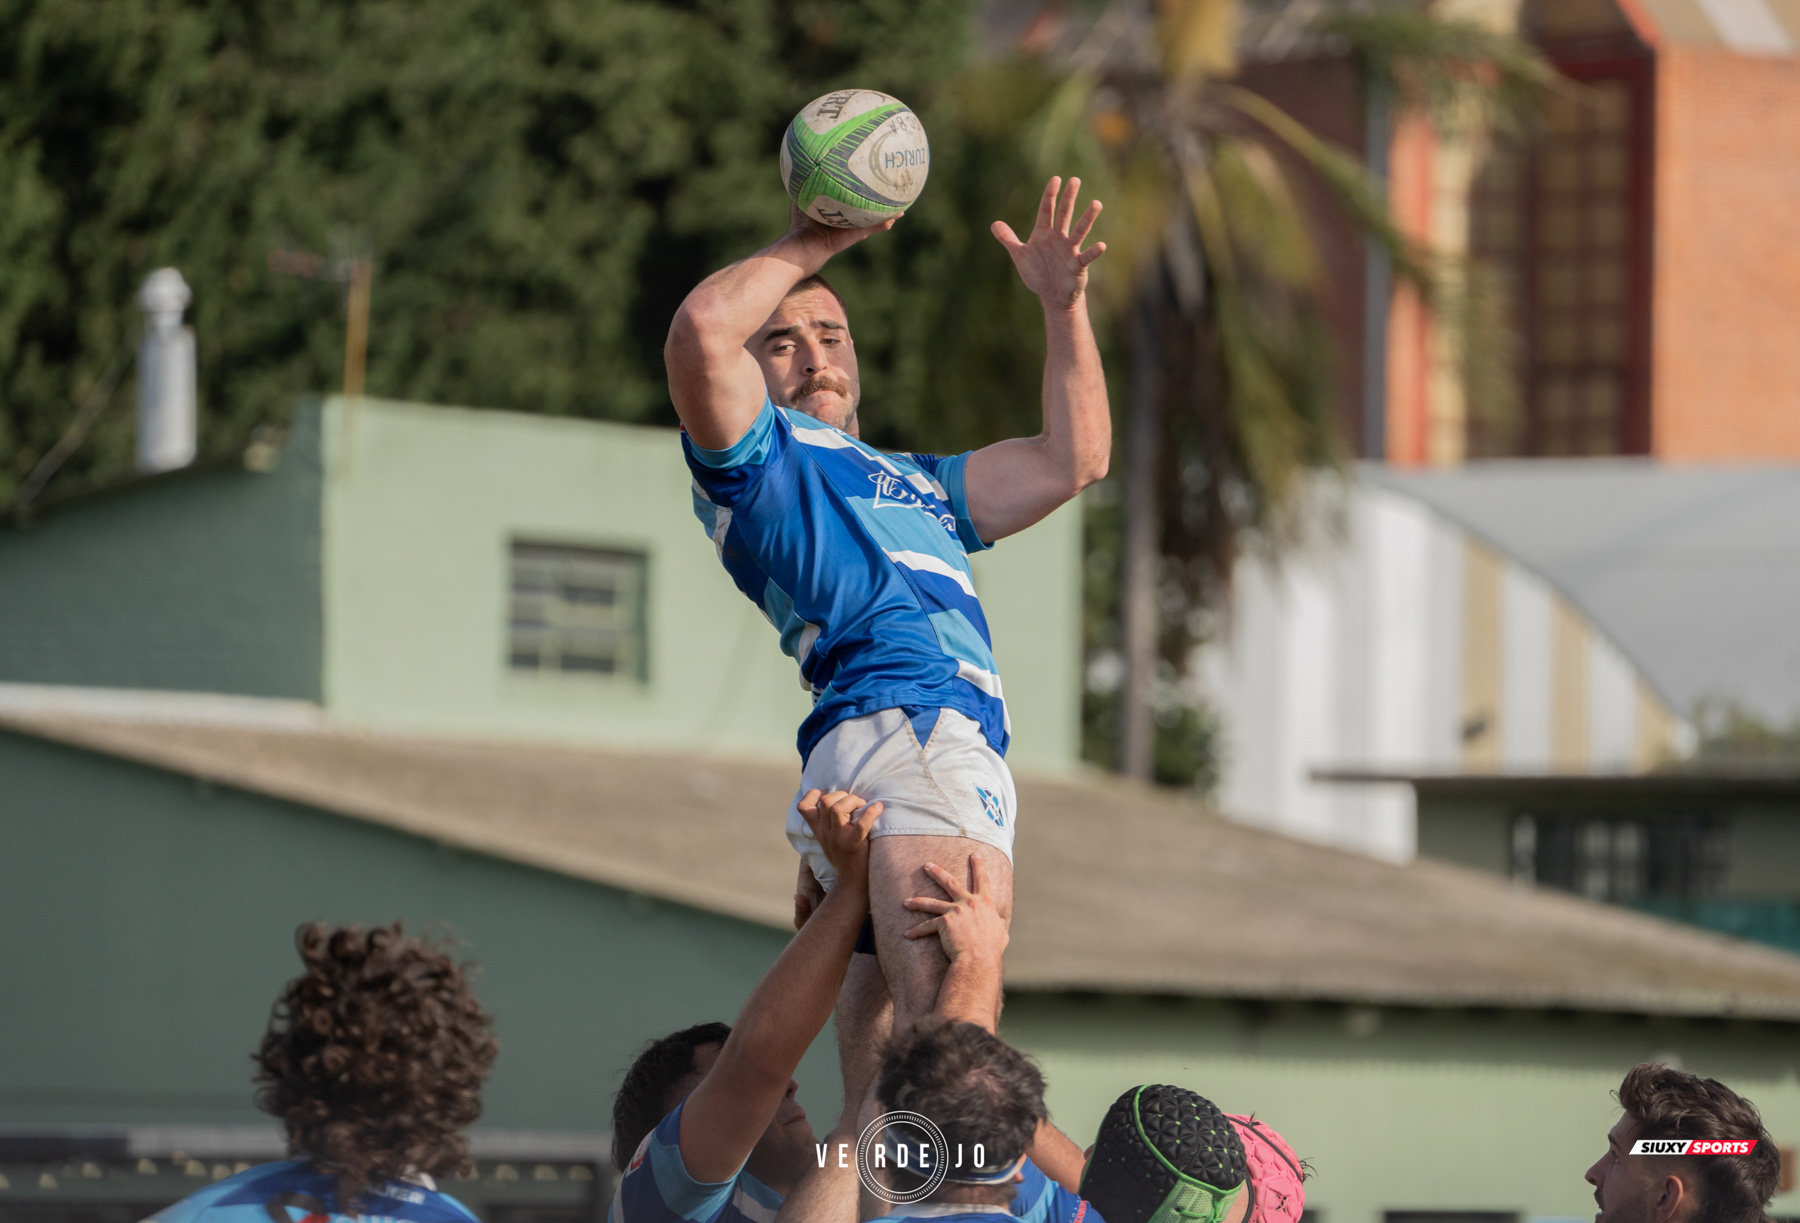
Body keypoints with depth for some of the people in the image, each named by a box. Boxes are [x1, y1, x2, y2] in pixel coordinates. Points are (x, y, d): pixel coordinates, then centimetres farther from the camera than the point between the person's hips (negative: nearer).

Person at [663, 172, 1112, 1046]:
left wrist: (1064, 304, 30)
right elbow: (701, 330, -4)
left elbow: (1072, 460, 37)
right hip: (904, 723, -8)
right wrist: (807, 247, 10)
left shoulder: (917, 485, 40)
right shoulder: (757, 456, 15)